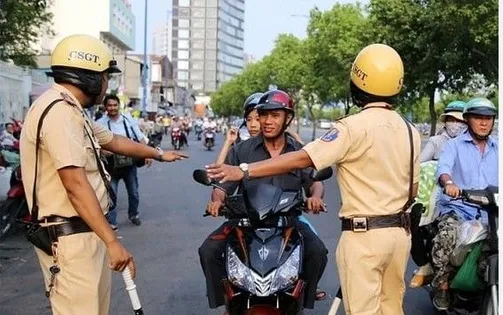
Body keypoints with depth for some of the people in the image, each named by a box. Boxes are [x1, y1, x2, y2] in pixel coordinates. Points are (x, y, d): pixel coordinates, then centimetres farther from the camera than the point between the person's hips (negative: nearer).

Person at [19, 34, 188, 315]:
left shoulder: (71, 110, 15)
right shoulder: (59, 111, -19)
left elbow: (114, 141, 31)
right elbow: (75, 184, -25)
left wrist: (159, 154, 43)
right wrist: (112, 241, -25)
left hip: (85, 232, 11)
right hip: (70, 237, -11)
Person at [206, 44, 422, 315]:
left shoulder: (354, 127, -14)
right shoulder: (410, 131, 7)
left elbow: (302, 159, -20)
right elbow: (413, 190, 12)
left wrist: (243, 171, -19)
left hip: (364, 234, -7)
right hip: (400, 232, 7)